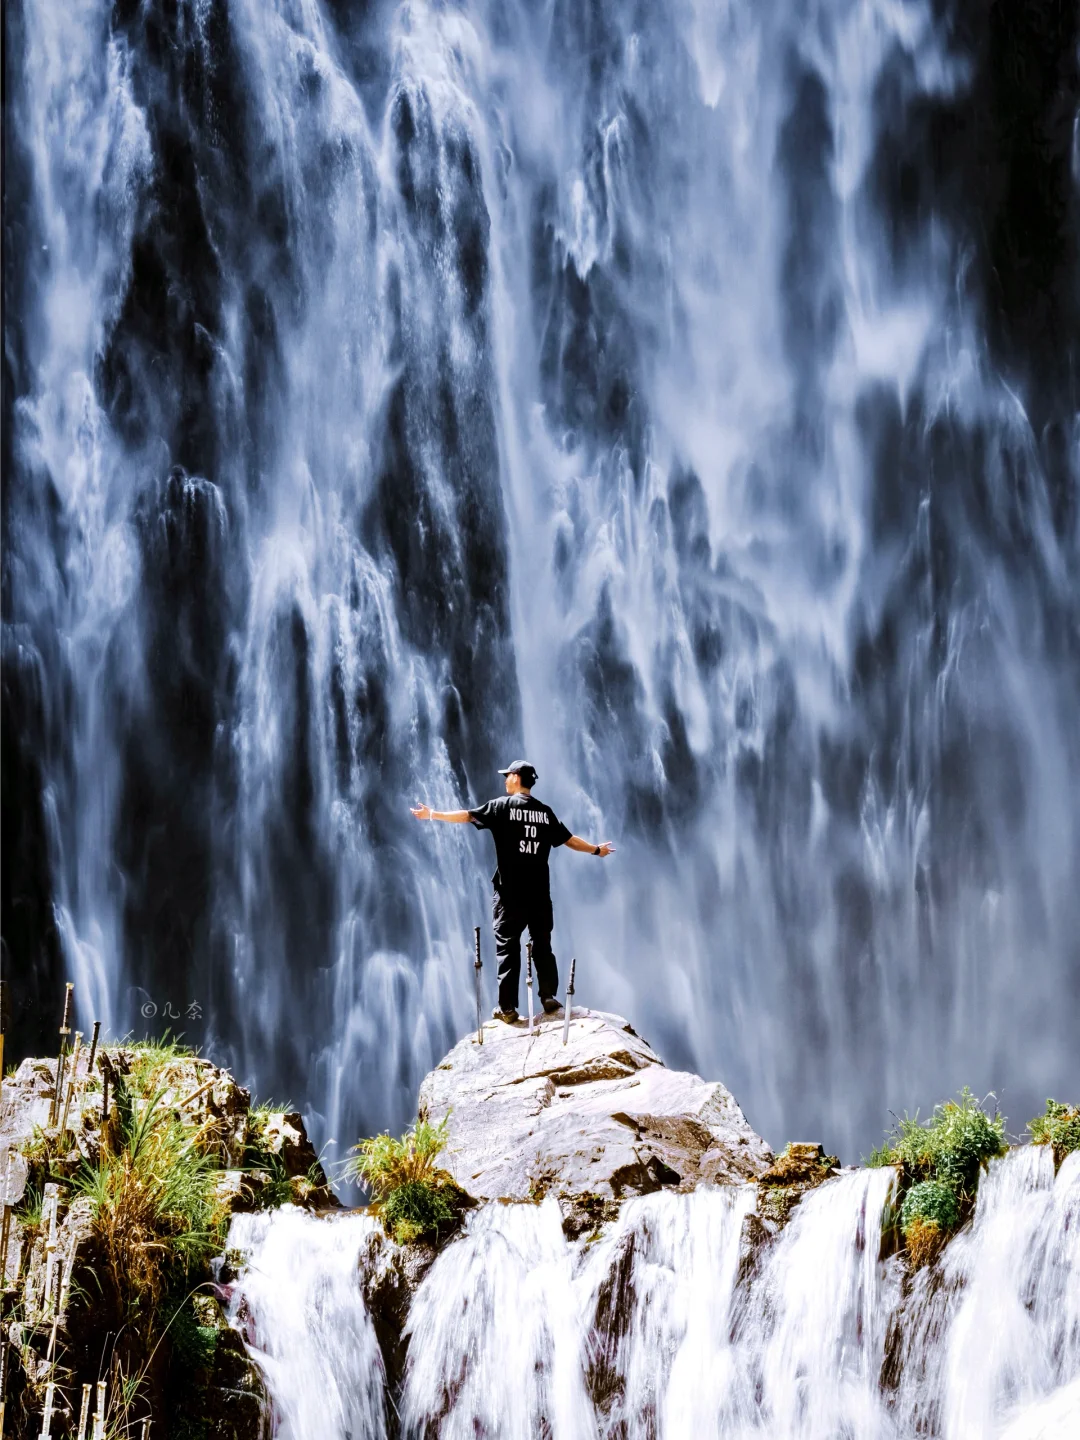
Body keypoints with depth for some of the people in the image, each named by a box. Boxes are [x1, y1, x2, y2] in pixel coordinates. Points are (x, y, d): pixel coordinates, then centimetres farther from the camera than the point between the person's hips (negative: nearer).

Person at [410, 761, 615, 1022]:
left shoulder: (502, 806, -4)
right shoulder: (545, 812, 8)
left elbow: (467, 816, -5)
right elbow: (569, 840, 15)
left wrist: (432, 815, 5)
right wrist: (596, 850, 32)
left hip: (511, 893, -4)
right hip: (539, 893, 4)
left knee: (507, 947, -1)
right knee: (542, 945, 12)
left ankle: (507, 1008, -4)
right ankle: (549, 998, 8)